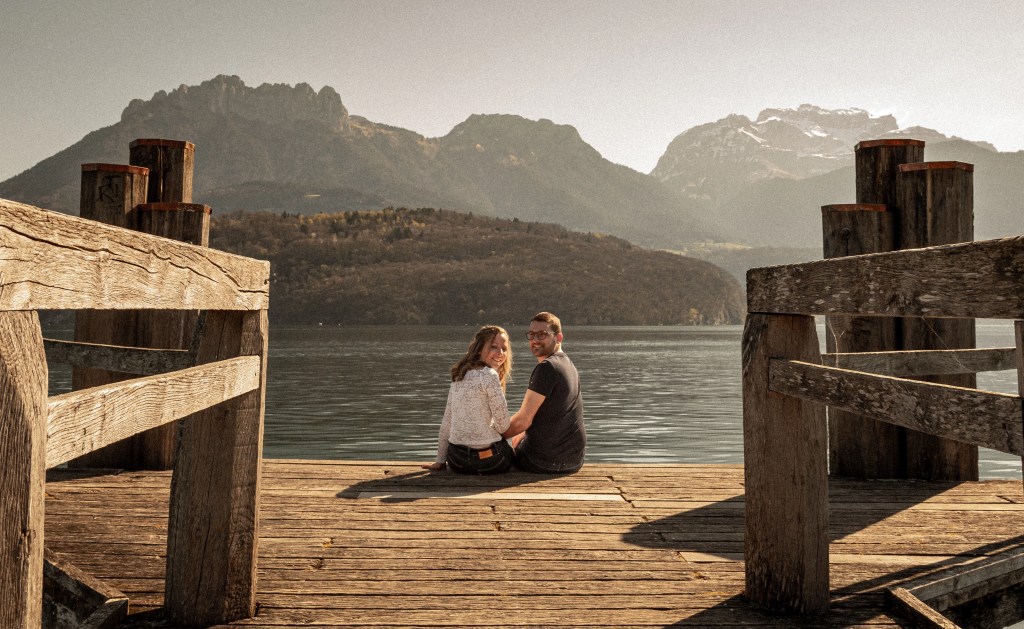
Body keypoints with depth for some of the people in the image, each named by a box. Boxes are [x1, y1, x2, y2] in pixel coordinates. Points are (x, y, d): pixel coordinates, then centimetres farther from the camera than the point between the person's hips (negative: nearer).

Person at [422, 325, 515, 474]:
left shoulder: (458, 377, 8)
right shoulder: (489, 375, -14)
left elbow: (446, 423, 12)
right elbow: (503, 424, -12)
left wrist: (440, 461, 18)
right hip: (487, 459, -6)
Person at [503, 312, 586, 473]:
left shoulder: (546, 367, -20)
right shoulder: (568, 364, 9)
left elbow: (523, 420, -19)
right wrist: (524, 434, 15)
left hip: (547, 462, -8)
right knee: (519, 440, 34)